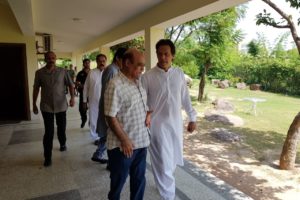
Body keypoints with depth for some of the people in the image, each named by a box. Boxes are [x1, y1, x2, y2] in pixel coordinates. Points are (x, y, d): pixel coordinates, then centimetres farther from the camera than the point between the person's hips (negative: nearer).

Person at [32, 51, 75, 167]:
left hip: (61, 105, 1)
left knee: (62, 128, 15)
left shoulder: (62, 71, -2)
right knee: (49, 132, -1)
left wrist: (72, 97, -14)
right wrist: (34, 104, 7)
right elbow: (36, 89, 6)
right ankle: (47, 157, 9)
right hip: (46, 107, -1)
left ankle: (63, 144, 43)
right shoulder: (39, 73, -1)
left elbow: (70, 84, 0)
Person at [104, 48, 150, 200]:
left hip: (141, 142, 7)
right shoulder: (115, 85, -19)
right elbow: (110, 117, -19)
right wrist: (125, 140, -18)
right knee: (118, 181, 15)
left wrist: (148, 114, 1)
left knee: (139, 180, 21)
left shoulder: (138, 82, 5)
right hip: (123, 145, -7)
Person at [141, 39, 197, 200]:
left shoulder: (179, 74, 2)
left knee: (172, 160, 19)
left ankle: (164, 183, 47)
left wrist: (192, 117, 10)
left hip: (176, 124, 5)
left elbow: (185, 97, 9)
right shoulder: (147, 76, -9)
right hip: (157, 125, -4)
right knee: (163, 162, 2)